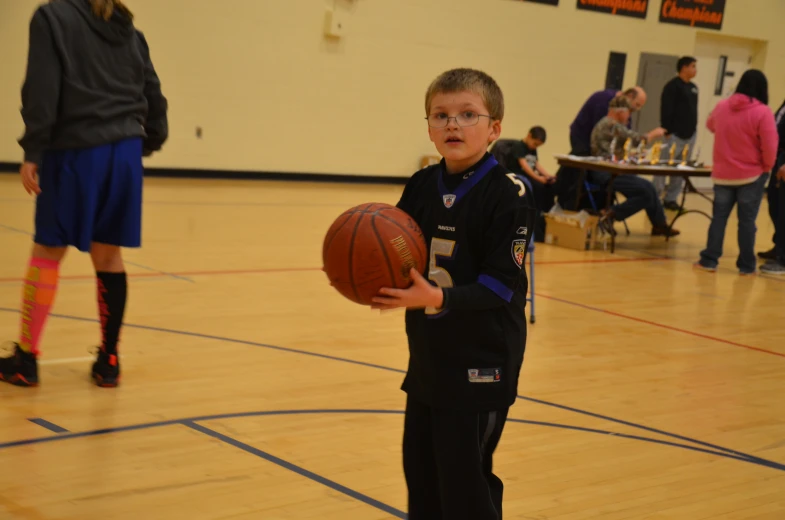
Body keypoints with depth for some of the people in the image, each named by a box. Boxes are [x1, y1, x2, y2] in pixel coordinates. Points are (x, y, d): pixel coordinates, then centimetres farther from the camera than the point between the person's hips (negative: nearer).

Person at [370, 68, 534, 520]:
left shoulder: (509, 194, -15)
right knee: (420, 470, 16)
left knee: (465, 484, 0)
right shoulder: (421, 186, 3)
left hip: (481, 364, -6)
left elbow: (501, 285, -20)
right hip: (428, 356, 6)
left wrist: (439, 299, -31)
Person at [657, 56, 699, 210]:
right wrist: (667, 131, -17)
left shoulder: (693, 88, 16)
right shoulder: (673, 86, -9)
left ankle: (671, 198, 13)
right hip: (675, 134, -8)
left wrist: (694, 129, 14)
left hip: (690, 134, 8)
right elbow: (666, 110, -14)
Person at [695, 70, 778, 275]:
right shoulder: (763, 112, -14)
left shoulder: (721, 106, 1)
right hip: (752, 174, -3)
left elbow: (710, 126, 22)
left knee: (719, 217, 11)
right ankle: (746, 265, 12)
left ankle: (709, 260, 11)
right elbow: (770, 147, -16)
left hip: (723, 173, 3)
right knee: (747, 220, 4)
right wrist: (767, 167, -1)